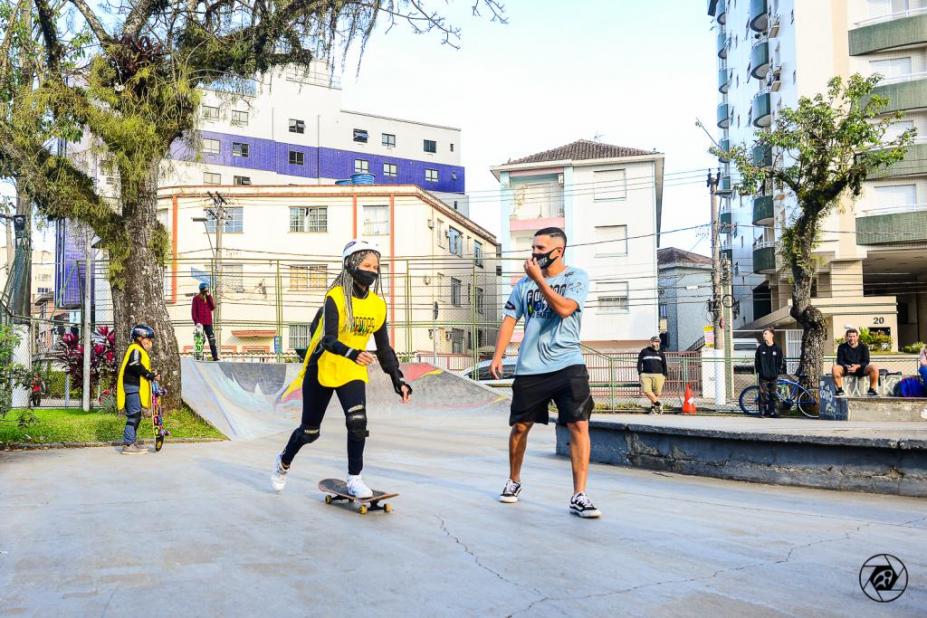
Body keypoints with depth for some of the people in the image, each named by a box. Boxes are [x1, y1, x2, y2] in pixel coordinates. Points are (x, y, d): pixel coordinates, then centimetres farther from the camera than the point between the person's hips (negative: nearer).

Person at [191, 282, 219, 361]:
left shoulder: (209, 297, 12)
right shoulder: (196, 298, 0)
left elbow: (213, 307, -2)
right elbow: (193, 311, -3)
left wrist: (209, 297, -7)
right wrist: (196, 321, -12)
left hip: (208, 322, 3)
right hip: (200, 323, -3)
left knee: (212, 339, -3)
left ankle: (215, 356, -6)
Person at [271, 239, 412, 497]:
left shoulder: (378, 305, -1)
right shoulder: (336, 297, -18)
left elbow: (384, 348, 7)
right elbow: (329, 339, -30)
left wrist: (398, 380, 2)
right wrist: (351, 353, -48)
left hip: (353, 372, 3)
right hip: (321, 369, -3)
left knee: (358, 421, -20)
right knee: (310, 431, 10)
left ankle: (354, 478, -3)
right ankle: (283, 462, 40)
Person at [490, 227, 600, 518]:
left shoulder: (576, 277, -1)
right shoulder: (525, 282, 10)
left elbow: (564, 308, -17)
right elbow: (509, 319, 10)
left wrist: (538, 278, -13)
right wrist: (497, 356, 1)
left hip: (567, 364, -3)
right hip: (529, 368, 3)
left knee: (579, 424, -13)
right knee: (520, 426, 10)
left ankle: (579, 496, -8)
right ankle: (514, 481, 32)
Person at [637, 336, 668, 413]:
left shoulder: (660, 353, 15)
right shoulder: (644, 351, 11)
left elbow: (664, 365, 17)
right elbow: (639, 362, 11)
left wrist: (664, 375, 9)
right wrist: (640, 373, 2)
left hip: (658, 375, 1)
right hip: (646, 375, -1)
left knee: (656, 392, -3)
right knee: (646, 391, -17)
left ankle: (653, 407, 12)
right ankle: (658, 404, -2)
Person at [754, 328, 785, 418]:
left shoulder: (777, 348, 2)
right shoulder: (760, 348, 1)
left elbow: (780, 362, 10)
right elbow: (756, 361, 6)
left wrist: (777, 372, 4)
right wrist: (758, 372, 2)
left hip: (773, 377, 1)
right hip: (763, 377, -1)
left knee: (773, 395, 6)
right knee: (763, 394, -3)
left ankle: (772, 411, 14)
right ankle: (763, 411, 4)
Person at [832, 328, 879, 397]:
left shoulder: (863, 347, 3)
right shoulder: (842, 347, 2)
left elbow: (866, 361, -4)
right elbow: (840, 361, -3)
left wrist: (857, 366, -24)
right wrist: (847, 366, -25)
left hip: (860, 368, 0)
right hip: (846, 369, 0)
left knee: (874, 368, -29)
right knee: (834, 368, -32)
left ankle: (872, 390, -12)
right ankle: (839, 390, -19)